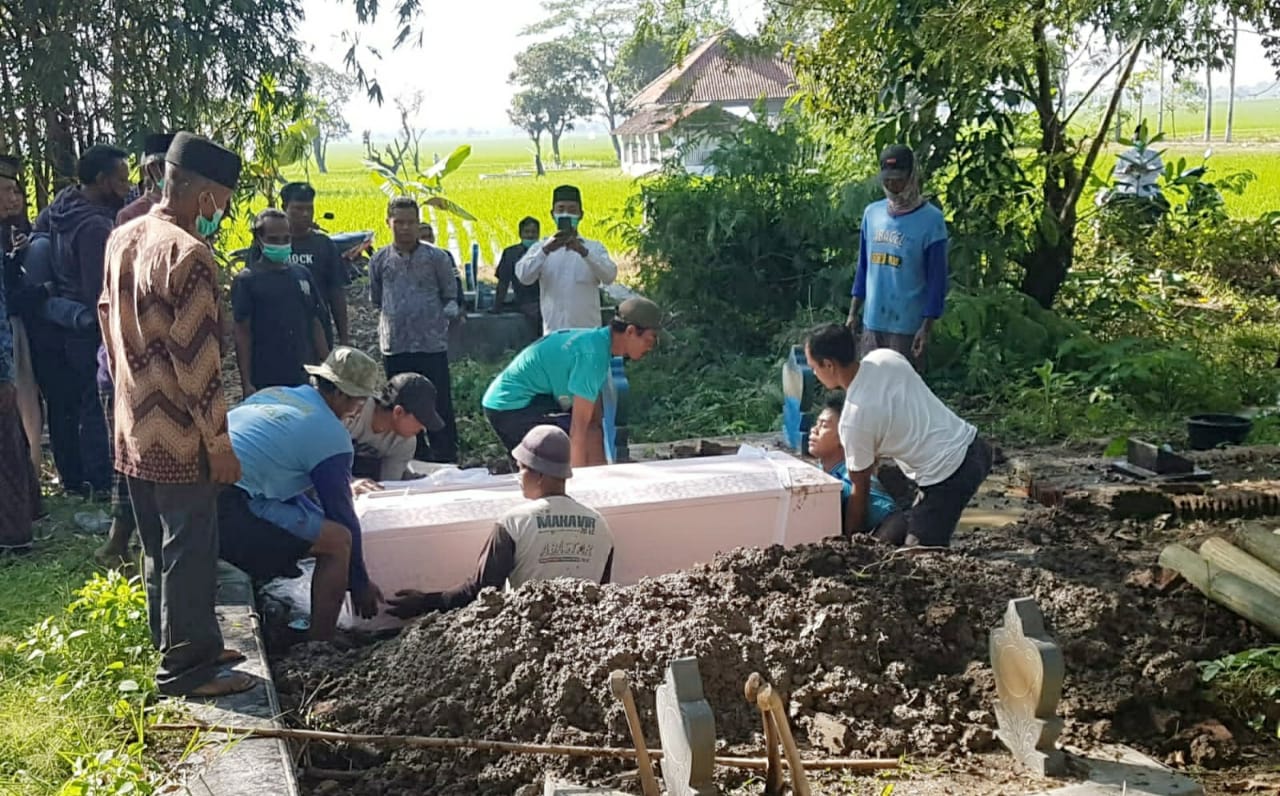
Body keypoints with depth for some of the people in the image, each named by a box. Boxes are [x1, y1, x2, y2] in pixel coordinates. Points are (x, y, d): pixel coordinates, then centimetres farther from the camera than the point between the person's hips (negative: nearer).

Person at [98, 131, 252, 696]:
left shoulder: (122, 240, 7)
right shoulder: (188, 254, -20)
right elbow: (198, 359, -21)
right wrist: (219, 442, -16)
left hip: (133, 430, 9)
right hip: (178, 437, -9)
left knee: (158, 548, 18)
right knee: (190, 553, 2)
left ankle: (176, 648, 31)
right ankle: (187, 667, 12)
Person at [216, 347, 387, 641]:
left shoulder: (273, 394, 21)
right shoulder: (332, 435, -3)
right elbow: (342, 516, 0)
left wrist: (343, 487, 46)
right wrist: (360, 586, 12)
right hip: (226, 509, -10)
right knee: (337, 540, -5)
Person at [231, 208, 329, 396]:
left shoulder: (302, 275, 10)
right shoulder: (246, 280, -3)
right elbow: (243, 333, -6)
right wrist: (246, 383, -10)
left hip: (303, 377, 4)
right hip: (265, 381, -4)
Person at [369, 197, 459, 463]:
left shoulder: (436, 258, -1)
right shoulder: (379, 260, 6)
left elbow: (450, 296, 6)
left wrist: (449, 312, -8)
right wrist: (392, 320, 10)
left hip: (432, 344, -3)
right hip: (394, 347, 3)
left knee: (440, 406, 1)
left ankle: (446, 461, 10)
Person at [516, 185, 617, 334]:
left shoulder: (594, 247, 7)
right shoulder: (540, 248, 8)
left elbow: (609, 276, -12)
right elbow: (523, 276, -10)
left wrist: (583, 252, -27)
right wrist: (546, 250, -26)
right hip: (553, 334, 0)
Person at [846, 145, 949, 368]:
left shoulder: (931, 220, -8)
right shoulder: (872, 213, 7)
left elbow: (937, 280, -8)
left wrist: (927, 327, -13)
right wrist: (853, 312, 10)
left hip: (907, 326, -5)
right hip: (872, 322, 5)